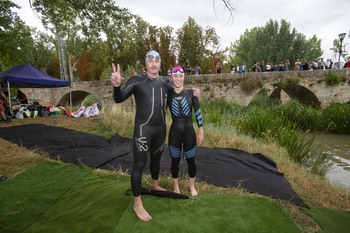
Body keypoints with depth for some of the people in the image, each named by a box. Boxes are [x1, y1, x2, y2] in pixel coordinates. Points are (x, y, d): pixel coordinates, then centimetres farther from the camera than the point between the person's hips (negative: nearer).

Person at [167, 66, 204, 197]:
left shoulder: (191, 93, -4)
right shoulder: (168, 95, -3)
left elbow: (198, 113, 1)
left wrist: (201, 132, 0)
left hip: (189, 133, 0)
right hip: (174, 134, 1)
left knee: (191, 161, 13)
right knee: (175, 161, 14)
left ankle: (192, 186, 39)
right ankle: (176, 186, 39)